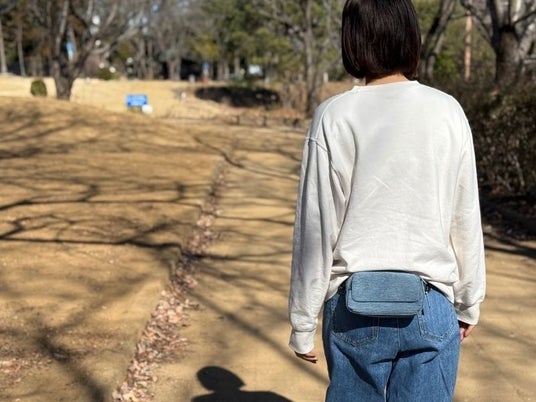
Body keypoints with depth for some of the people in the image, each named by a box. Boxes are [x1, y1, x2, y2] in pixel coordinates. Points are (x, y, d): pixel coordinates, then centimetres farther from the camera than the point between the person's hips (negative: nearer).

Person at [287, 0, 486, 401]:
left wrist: (303, 322, 5)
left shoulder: (336, 116, -7)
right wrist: (469, 302, 16)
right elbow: (465, 220, 3)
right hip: (431, 307, 1)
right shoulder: (447, 112, -2)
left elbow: (317, 228, -5)